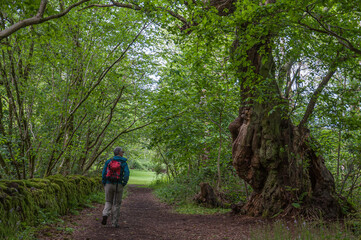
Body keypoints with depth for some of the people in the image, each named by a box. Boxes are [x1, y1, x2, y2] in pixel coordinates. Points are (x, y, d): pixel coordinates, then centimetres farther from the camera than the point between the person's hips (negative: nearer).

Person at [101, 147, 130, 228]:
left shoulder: (108, 161, 4)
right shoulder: (124, 163, -3)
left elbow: (104, 173, 0)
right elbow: (126, 174, -14)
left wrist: (104, 184, 9)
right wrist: (123, 184, -1)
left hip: (109, 184, 2)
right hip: (118, 186, -2)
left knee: (108, 202, 18)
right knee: (116, 204, 10)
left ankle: (105, 215, -10)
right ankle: (114, 223, 11)